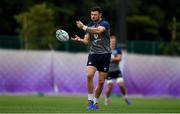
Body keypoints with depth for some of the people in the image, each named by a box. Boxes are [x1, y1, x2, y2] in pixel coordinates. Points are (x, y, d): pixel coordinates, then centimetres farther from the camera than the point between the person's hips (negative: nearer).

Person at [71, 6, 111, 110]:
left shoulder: (105, 23, -7)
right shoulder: (90, 26, 10)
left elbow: (98, 30, -29)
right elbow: (87, 41, 6)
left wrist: (84, 27, -31)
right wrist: (80, 39, -16)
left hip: (105, 54, -3)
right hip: (93, 54, 3)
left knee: (101, 82, 0)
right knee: (89, 75, -21)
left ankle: (96, 102, 17)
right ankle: (90, 100, -11)